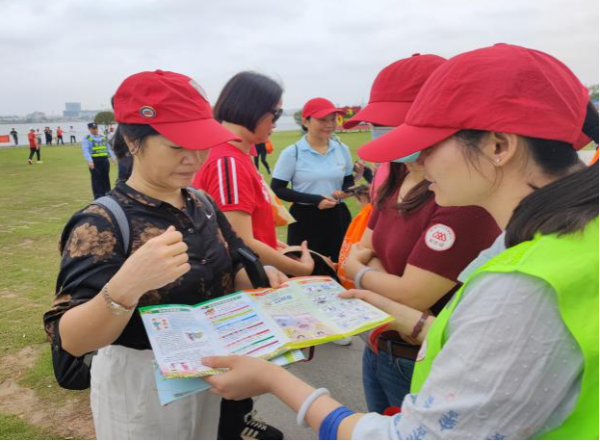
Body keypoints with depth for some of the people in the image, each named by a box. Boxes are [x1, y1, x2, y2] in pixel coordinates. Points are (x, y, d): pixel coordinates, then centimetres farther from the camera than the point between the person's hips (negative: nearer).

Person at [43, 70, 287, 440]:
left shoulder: (202, 205, -2)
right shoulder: (102, 224, -21)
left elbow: (230, 269, 8)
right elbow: (71, 340, -26)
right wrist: (125, 287, -44)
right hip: (140, 387, -5)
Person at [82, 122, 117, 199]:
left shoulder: (103, 137, 15)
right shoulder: (87, 139, -2)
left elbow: (108, 148, 17)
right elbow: (85, 150, -13)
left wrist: (113, 156, 2)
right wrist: (89, 161, -27)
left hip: (104, 160, 5)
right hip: (94, 161, -5)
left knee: (106, 179, 10)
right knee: (97, 180, -3)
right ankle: (98, 197, 2)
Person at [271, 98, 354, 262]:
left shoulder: (342, 149, 5)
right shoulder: (292, 153, -9)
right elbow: (277, 189, -9)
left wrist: (347, 191, -9)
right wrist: (314, 199, -18)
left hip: (337, 217, 4)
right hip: (305, 220, -4)